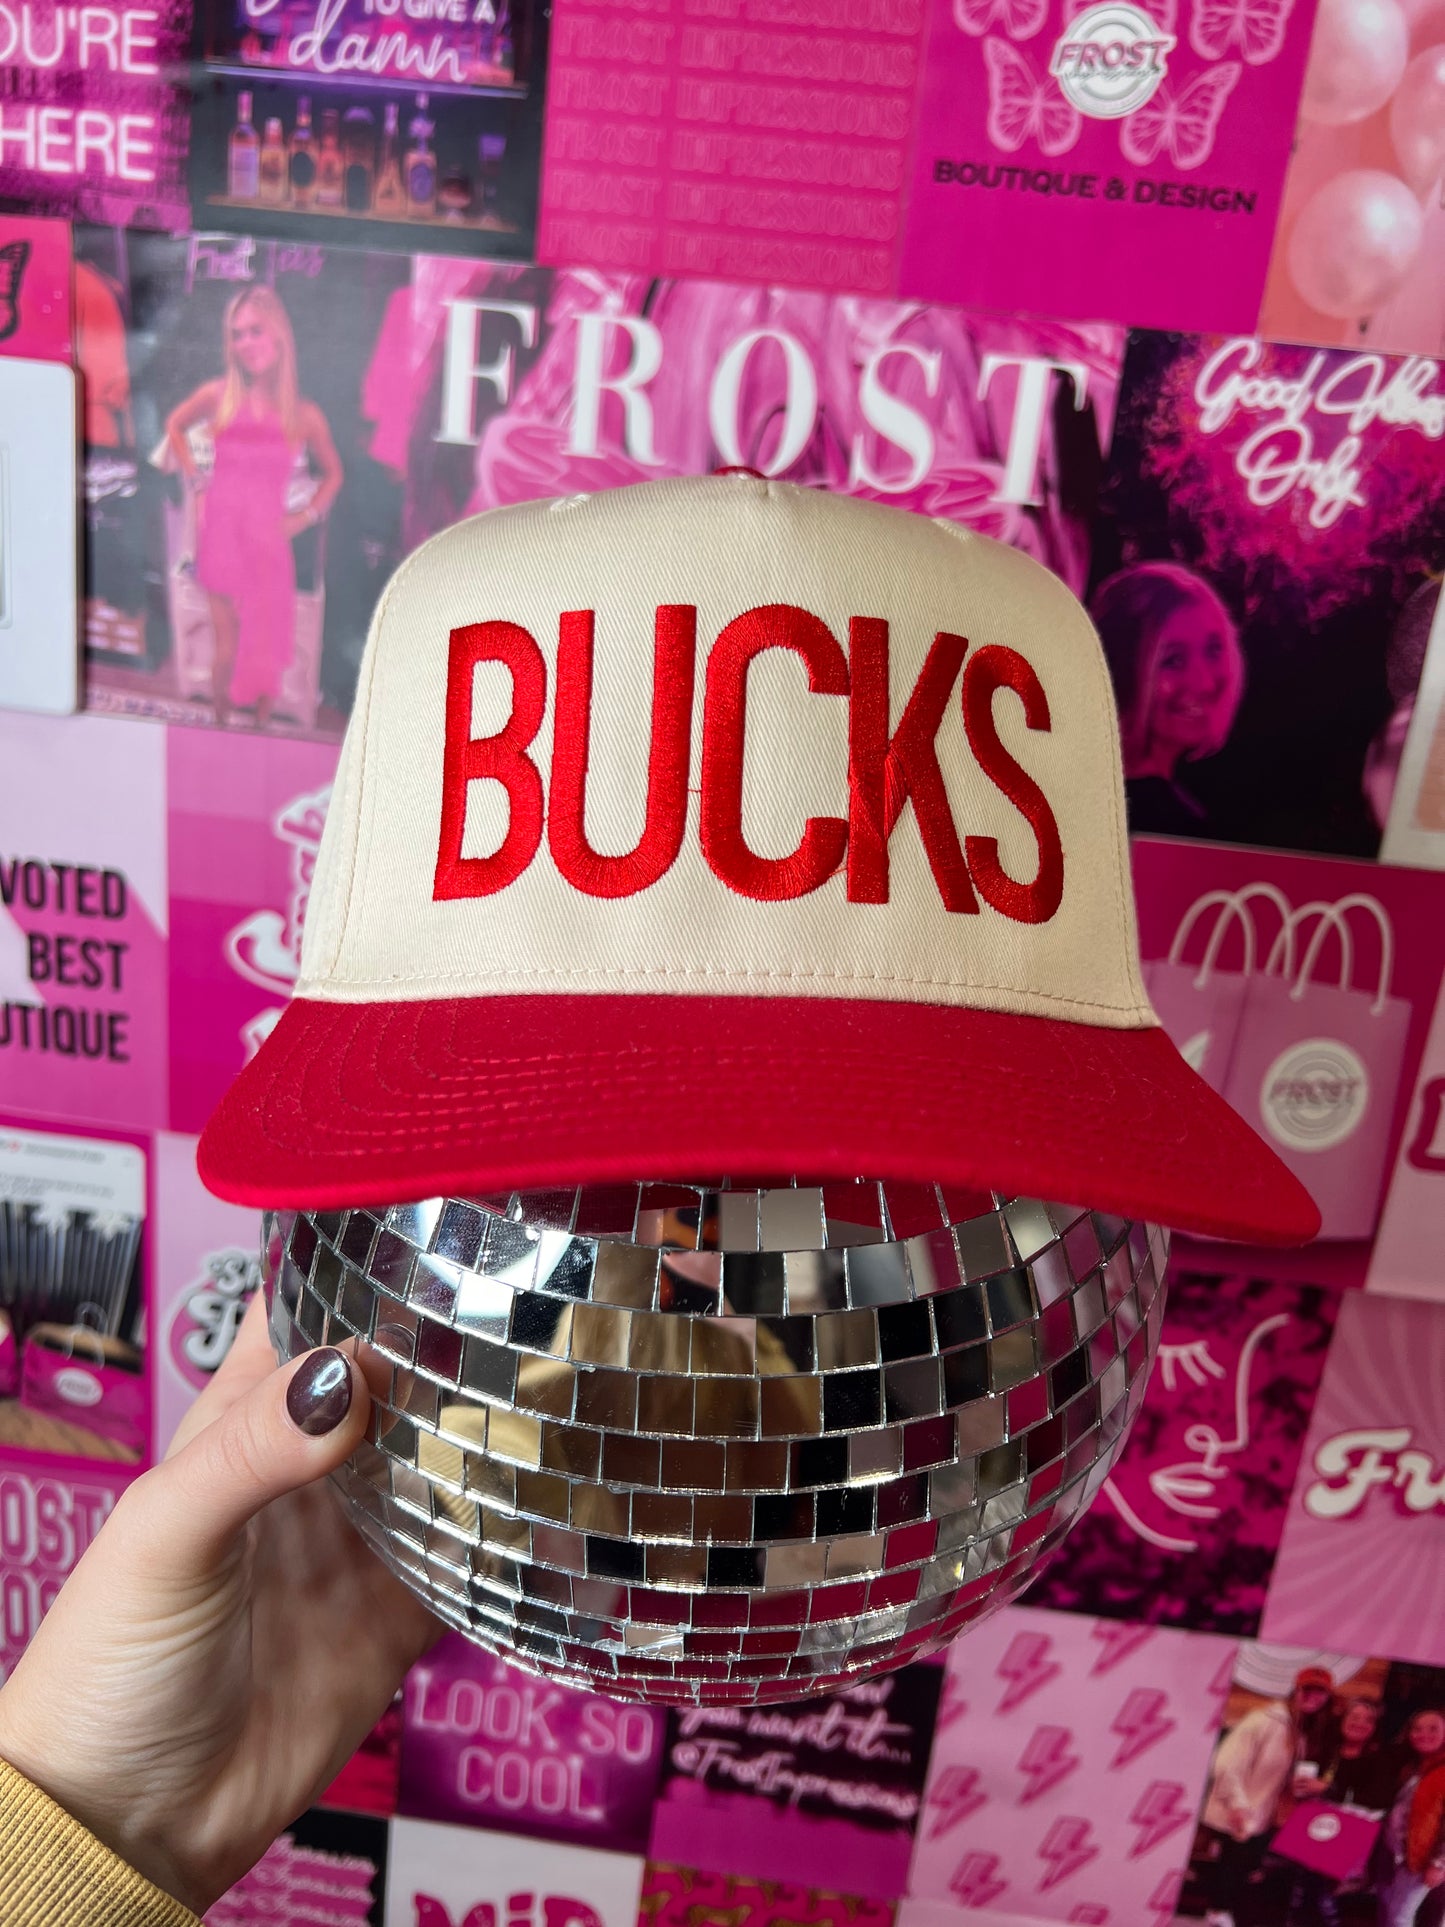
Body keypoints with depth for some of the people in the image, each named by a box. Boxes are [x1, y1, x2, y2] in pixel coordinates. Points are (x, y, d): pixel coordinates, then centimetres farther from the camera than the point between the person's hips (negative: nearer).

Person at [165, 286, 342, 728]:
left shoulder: (304, 415, 1)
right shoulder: (218, 396, 2)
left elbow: (332, 474, 18)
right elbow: (175, 428, 22)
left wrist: (305, 517, 5)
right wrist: (196, 480, 12)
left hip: (268, 540, 0)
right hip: (221, 532, 0)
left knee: (266, 649, 2)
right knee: (228, 649, 0)